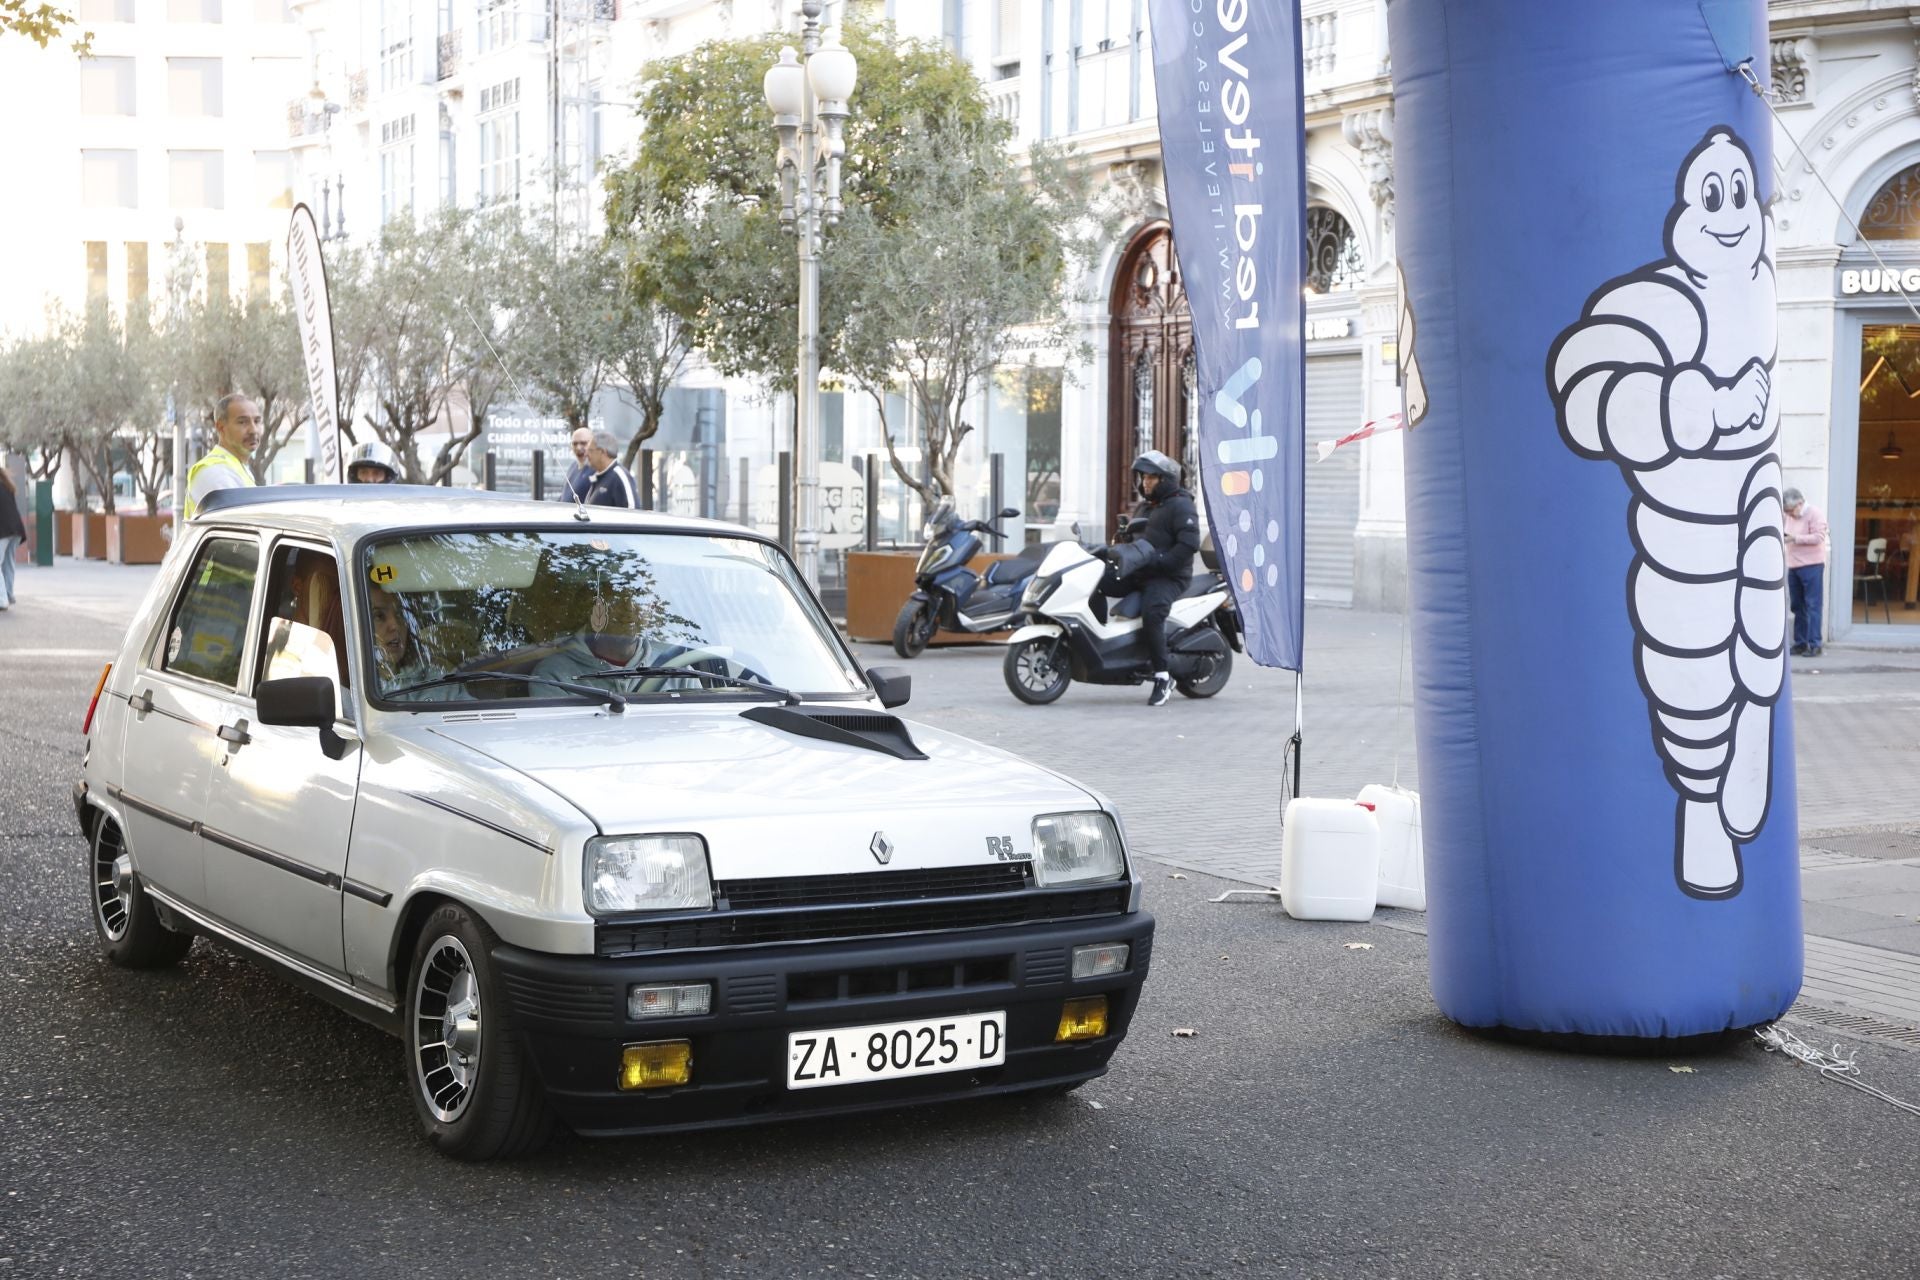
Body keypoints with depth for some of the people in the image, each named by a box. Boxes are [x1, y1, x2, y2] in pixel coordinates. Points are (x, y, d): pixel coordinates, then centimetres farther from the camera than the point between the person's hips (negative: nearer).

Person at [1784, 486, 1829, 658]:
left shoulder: (1815, 514, -8)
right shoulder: (1790, 517, 14)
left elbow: (1818, 537, -16)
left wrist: (1795, 538, -21)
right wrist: (1783, 537, 4)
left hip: (1811, 566, -7)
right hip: (1793, 566, 7)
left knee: (1812, 606, -7)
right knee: (1797, 607, 9)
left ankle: (1814, 645, -7)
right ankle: (1800, 643, 15)